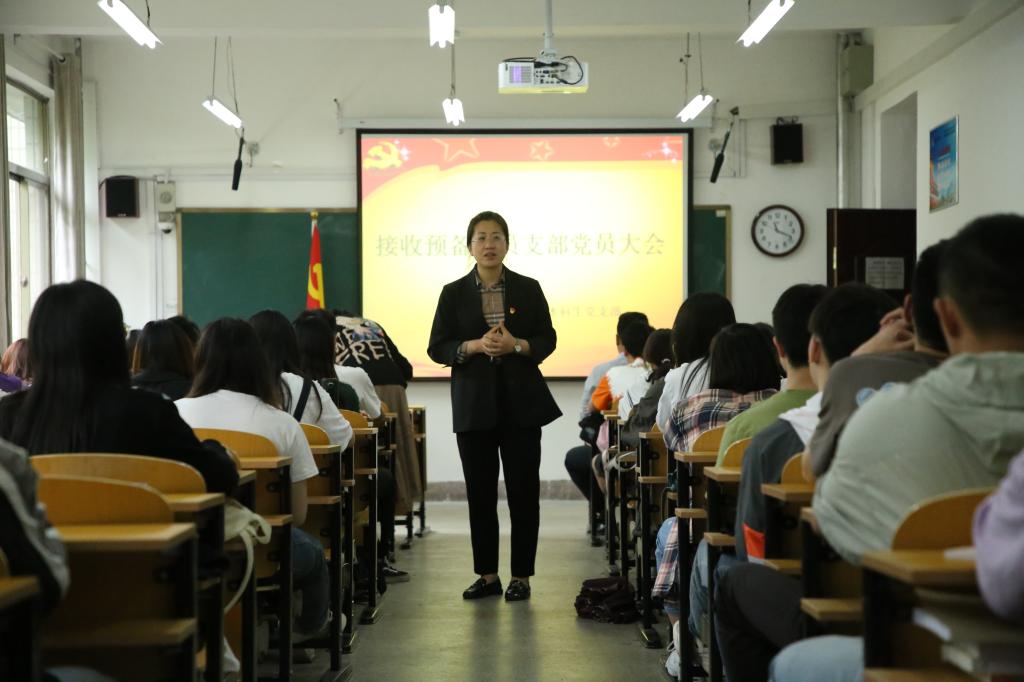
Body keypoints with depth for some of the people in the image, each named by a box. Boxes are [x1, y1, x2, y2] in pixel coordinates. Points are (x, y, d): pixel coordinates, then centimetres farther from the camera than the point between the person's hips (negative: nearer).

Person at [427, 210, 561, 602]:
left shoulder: (528, 289, 3)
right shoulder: (453, 293, 3)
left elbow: (547, 340, 4)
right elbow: (437, 347, 2)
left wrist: (516, 345, -15)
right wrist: (474, 346, -15)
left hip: (521, 401, 0)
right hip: (474, 404, 1)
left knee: (524, 490, 1)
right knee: (480, 492, 5)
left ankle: (521, 576, 10)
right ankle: (487, 574, 16)